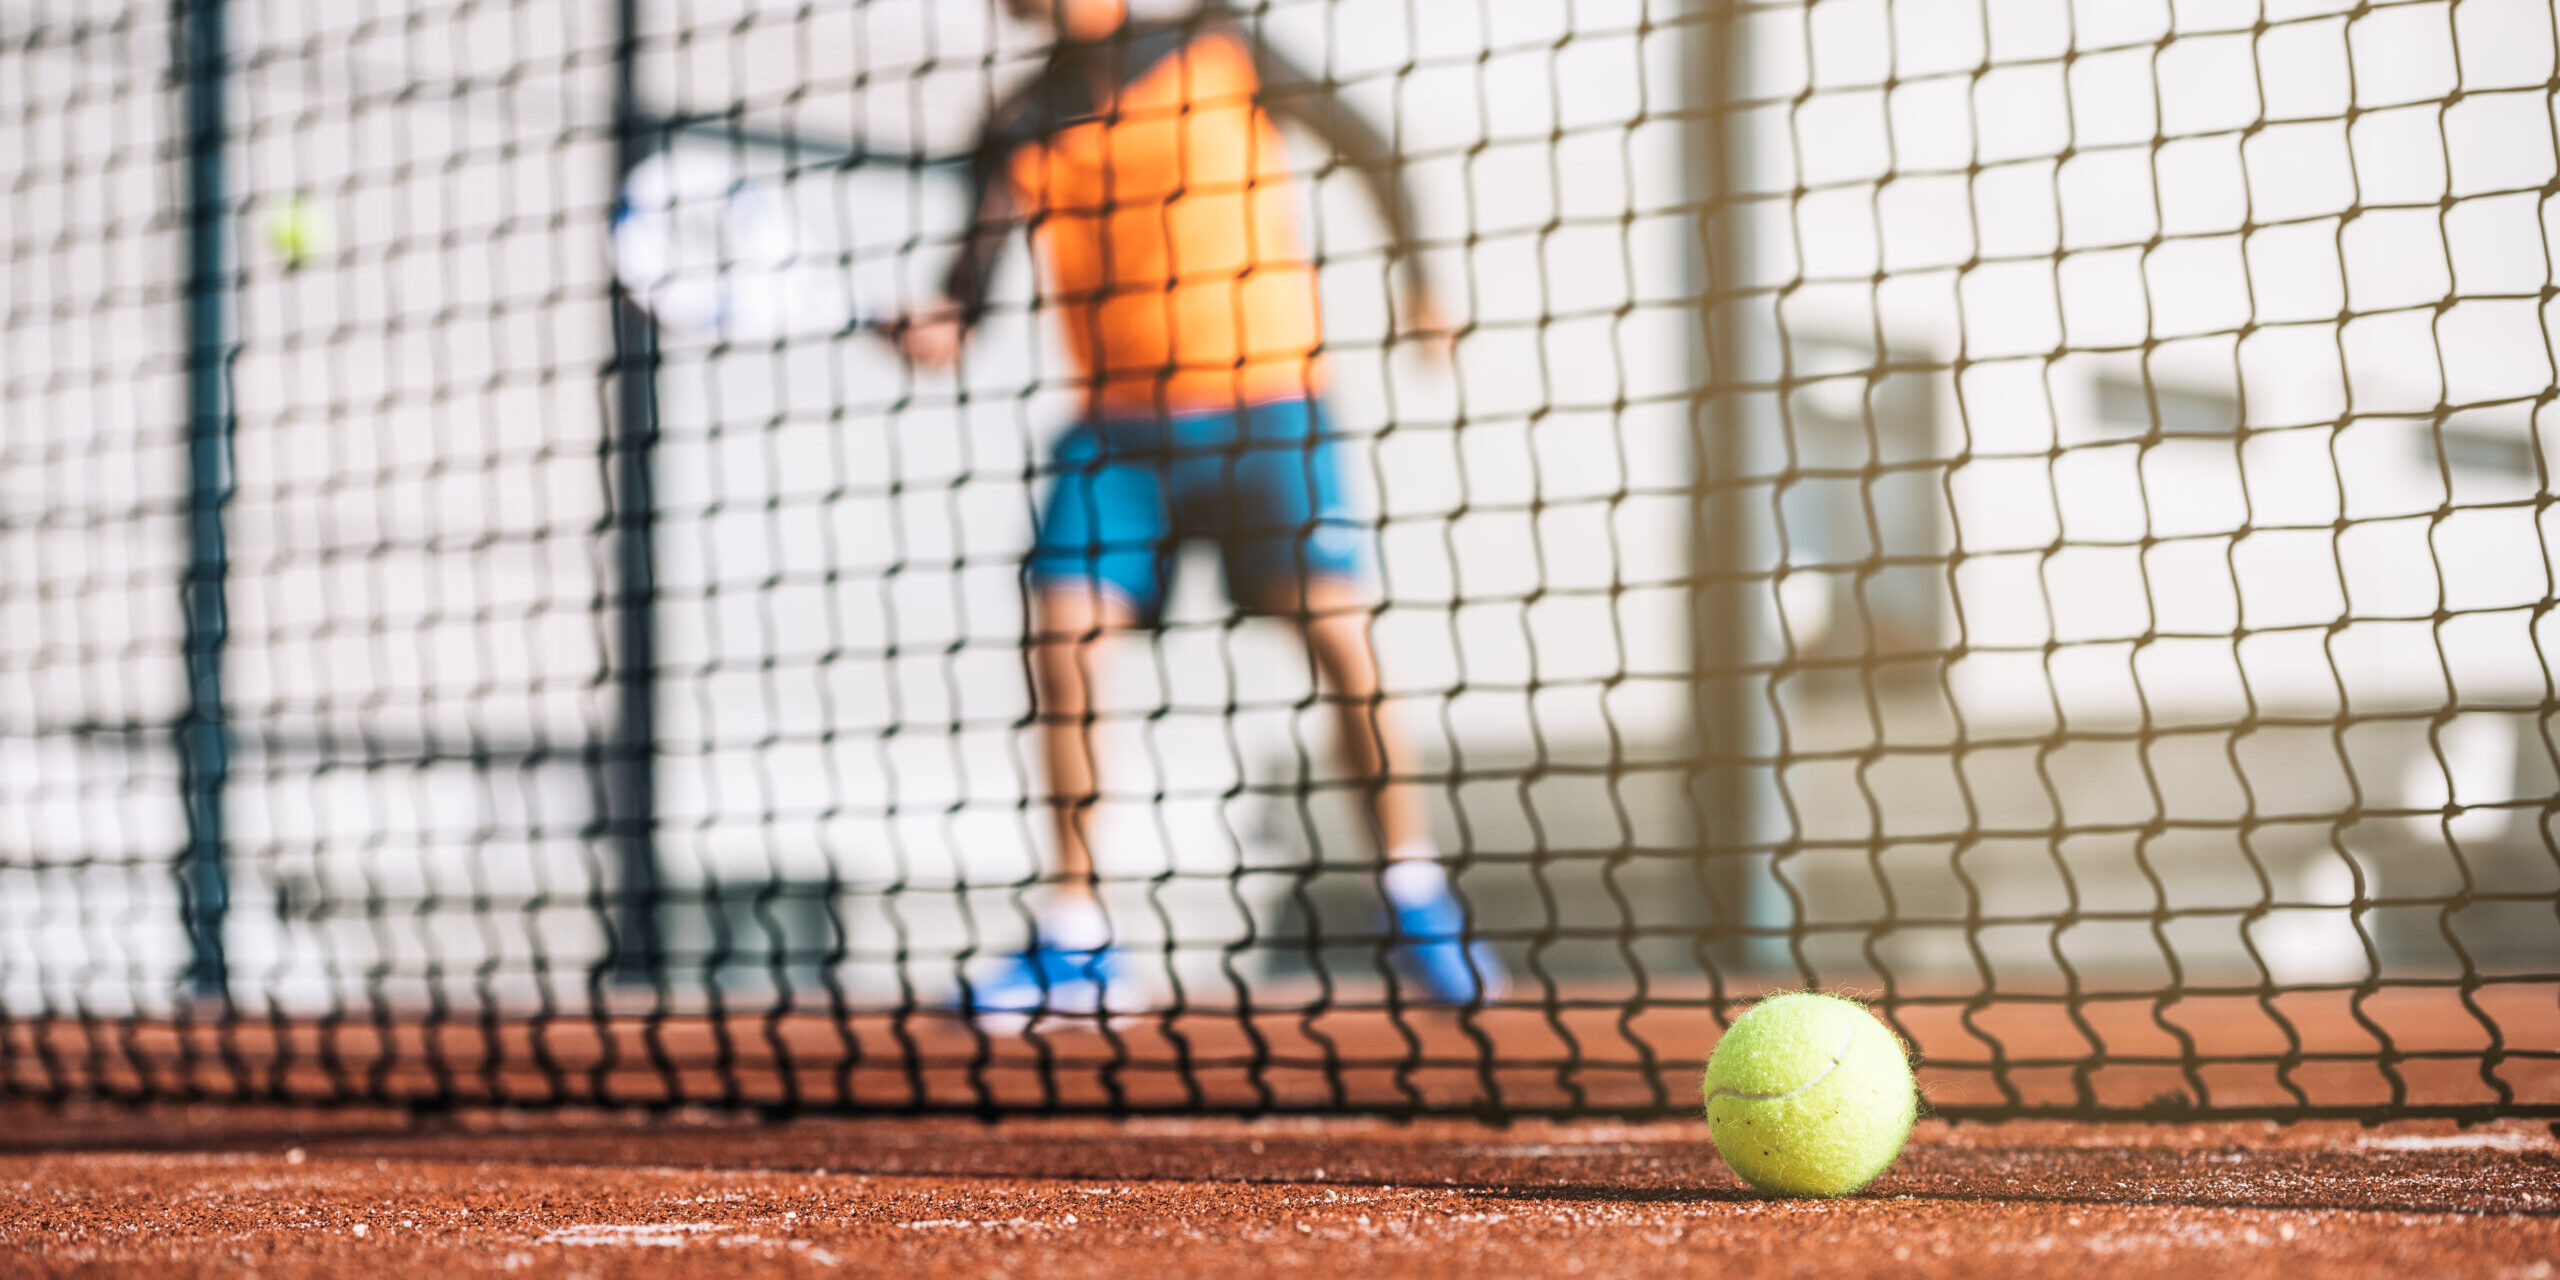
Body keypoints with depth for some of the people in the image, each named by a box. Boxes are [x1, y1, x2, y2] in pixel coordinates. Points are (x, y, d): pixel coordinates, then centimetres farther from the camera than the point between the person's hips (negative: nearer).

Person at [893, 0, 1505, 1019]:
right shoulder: (1025, 127, 2)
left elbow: (1364, 147, 9)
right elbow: (980, 261, -11)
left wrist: (1416, 282, 8)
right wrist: (936, 325, -32)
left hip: (1265, 407, -2)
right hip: (1118, 429, 2)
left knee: (1336, 628, -13)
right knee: (1062, 640, -9)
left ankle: (1418, 904, 1)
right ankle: (1074, 943, 1)